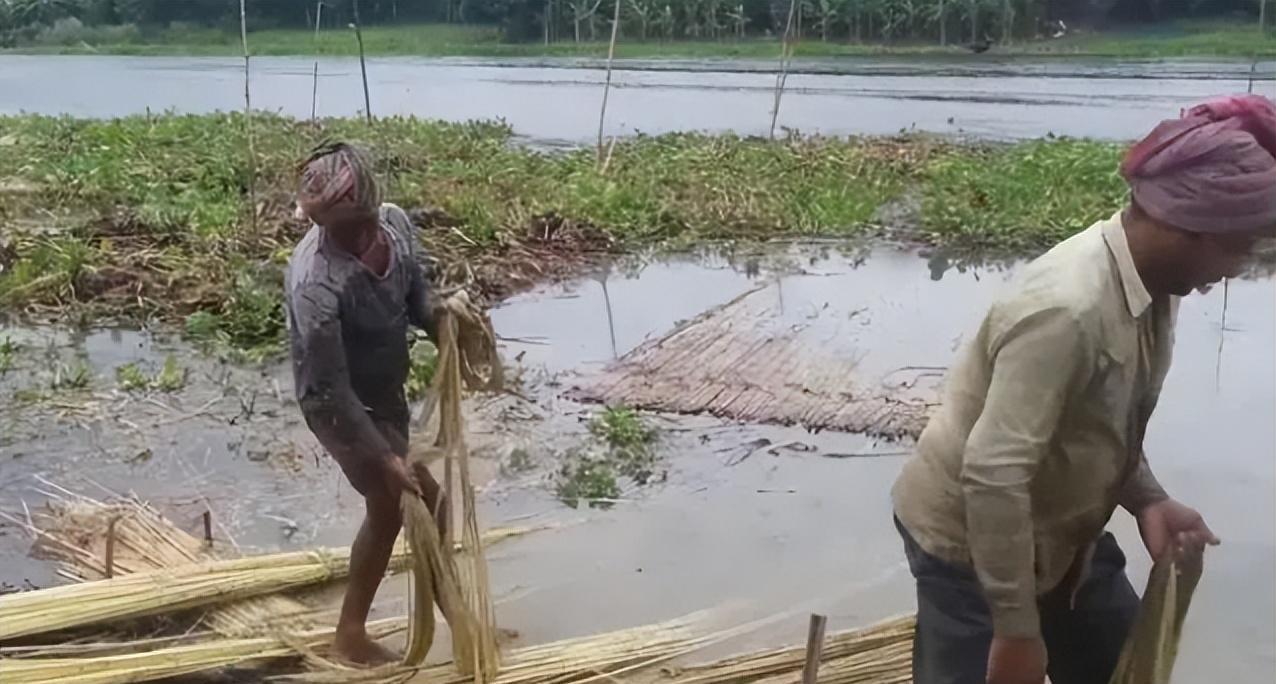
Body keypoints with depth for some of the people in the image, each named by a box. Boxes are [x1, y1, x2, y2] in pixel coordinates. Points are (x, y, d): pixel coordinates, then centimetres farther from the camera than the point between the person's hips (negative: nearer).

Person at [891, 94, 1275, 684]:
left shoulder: (1150, 284, -4)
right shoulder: (1066, 309, -34)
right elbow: (993, 475, -35)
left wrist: (1148, 500, -7)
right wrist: (1017, 629, -28)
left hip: (1060, 533, 9)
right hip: (968, 543, -9)